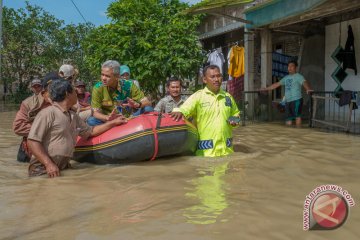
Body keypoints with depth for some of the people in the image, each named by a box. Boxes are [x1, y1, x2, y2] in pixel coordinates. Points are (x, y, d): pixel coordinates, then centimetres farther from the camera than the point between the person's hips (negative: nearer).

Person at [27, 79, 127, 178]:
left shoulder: (73, 116, 16)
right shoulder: (48, 113, -10)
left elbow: (90, 131, 26)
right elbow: (33, 141, -13)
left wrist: (113, 122, 24)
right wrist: (48, 164, -20)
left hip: (63, 168, 7)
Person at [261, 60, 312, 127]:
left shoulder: (298, 76, -1)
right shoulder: (286, 78, 19)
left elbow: (304, 82, -20)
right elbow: (276, 84, 26)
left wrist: (308, 89, -41)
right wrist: (266, 89, 25)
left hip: (296, 99, -6)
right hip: (287, 101, 6)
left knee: (297, 116, -12)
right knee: (288, 119, 5)